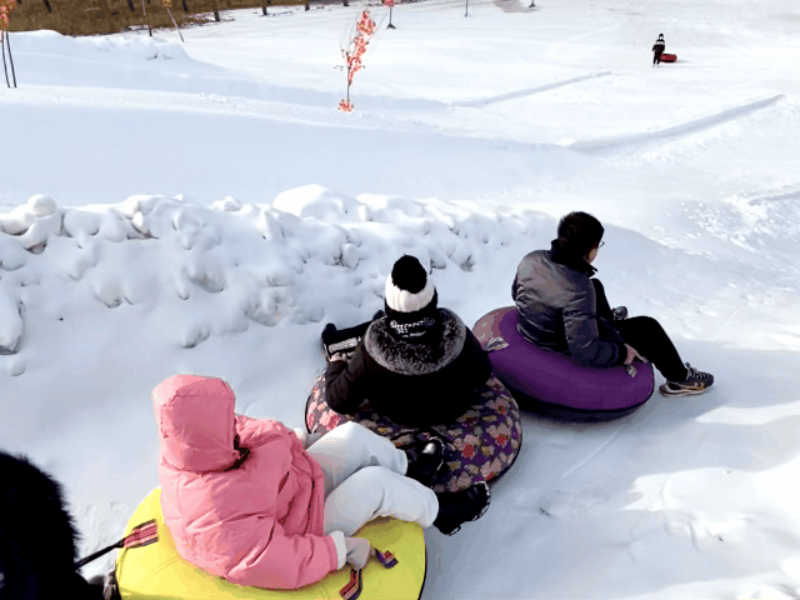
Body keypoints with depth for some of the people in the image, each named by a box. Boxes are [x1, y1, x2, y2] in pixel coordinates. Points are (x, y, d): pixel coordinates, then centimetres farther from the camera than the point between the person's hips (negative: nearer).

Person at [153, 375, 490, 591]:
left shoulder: (187, 452, -14)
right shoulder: (217, 514, -39)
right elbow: (273, 563, -34)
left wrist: (297, 440, 5)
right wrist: (339, 550, -26)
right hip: (304, 529, -8)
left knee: (355, 436, 1)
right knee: (376, 482, -16)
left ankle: (409, 470, 29)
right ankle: (439, 512, 13)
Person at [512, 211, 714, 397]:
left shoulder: (531, 260, -15)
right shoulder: (579, 291, -36)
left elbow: (516, 292, 6)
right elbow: (586, 353, -32)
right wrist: (621, 353, -15)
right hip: (569, 359, -7)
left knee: (595, 287, 24)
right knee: (648, 327, 7)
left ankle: (609, 319, 57)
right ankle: (680, 379, 31)